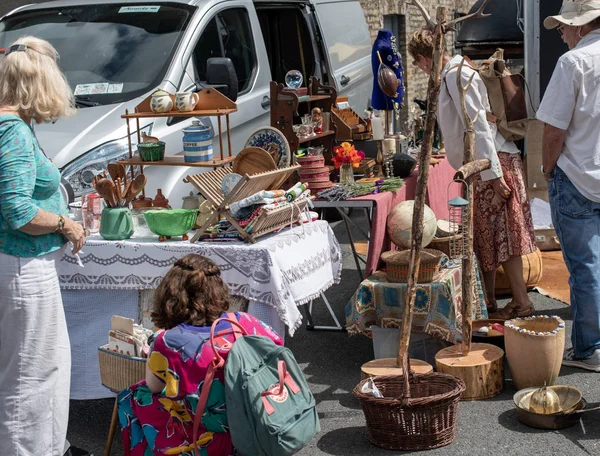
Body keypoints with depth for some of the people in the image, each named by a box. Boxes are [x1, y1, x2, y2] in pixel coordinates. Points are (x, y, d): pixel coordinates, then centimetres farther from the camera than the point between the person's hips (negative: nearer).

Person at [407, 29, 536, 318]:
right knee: (485, 238, 12)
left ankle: (522, 303, -2)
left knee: (500, 236, -6)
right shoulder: (452, 74, 17)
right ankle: (488, 301, 19)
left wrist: (494, 175, -23)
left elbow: (478, 126, -20)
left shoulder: (457, 75, -14)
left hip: (492, 164, -10)